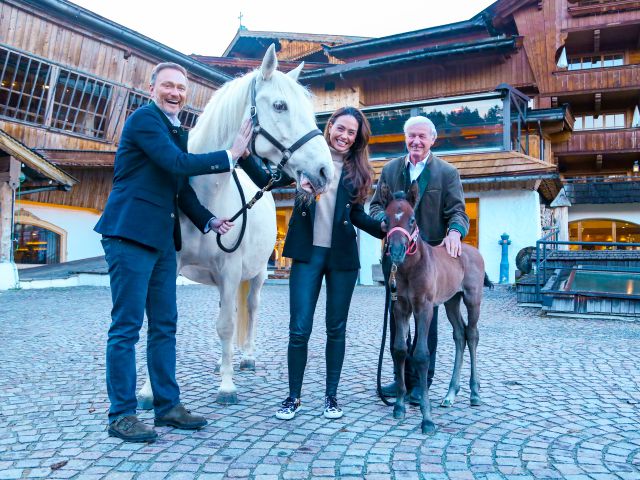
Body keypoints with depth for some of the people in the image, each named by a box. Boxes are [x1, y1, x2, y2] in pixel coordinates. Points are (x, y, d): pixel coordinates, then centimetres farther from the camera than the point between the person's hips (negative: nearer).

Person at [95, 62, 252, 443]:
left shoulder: (178, 132, 19)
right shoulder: (144, 118, -7)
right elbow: (177, 163, -19)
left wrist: (208, 220, 5)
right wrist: (230, 156, -14)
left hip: (162, 239, 9)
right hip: (130, 235, -9)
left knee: (165, 324, 12)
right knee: (127, 326, -3)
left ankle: (168, 405, 22)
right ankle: (122, 415, 9)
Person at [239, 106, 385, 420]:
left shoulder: (358, 170, 7)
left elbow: (358, 216, 8)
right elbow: (267, 181, 1)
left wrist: (383, 227, -8)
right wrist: (244, 155, -10)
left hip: (342, 256, 2)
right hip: (307, 254, -1)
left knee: (336, 329, 10)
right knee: (299, 329, -1)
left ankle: (331, 395, 24)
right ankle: (293, 396, 17)